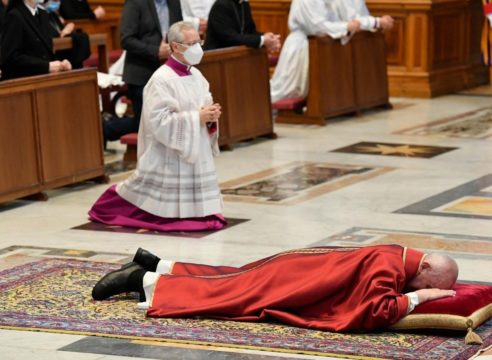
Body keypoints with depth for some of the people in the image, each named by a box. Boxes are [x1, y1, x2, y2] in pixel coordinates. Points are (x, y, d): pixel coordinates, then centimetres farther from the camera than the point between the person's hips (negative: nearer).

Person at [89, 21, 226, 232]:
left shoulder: (196, 75, 8)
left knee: (198, 213, 7)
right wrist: (197, 118, -21)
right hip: (170, 159, -8)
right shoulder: (161, 80, -16)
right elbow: (159, 121, -21)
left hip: (196, 156, 8)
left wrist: (211, 115, -7)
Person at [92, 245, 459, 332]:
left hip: (304, 269, 9)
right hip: (293, 279, -9)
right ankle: (144, 281, 9)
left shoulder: (401, 257, -2)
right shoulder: (389, 267, -30)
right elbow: (374, 313, -41)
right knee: (226, 293, -1)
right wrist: (418, 297, -33)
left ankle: (156, 266, 31)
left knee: (230, 282, 21)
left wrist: (441, 292, 1)